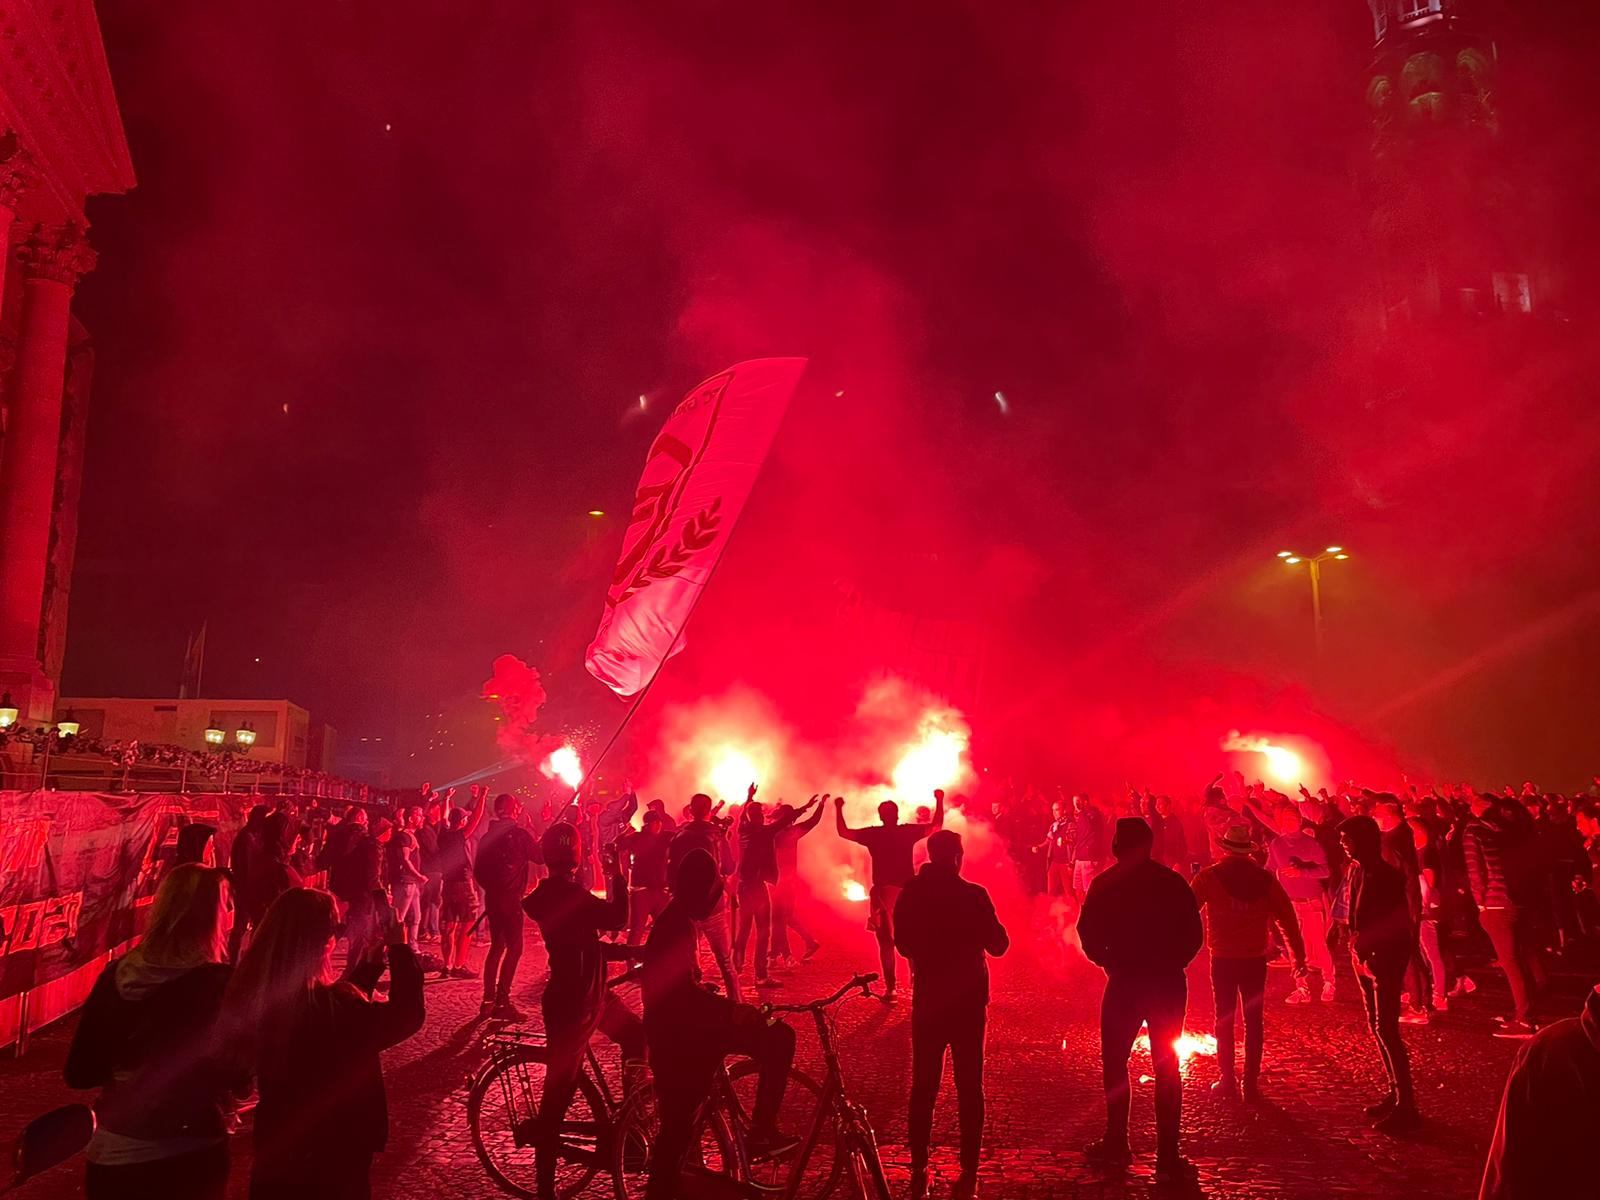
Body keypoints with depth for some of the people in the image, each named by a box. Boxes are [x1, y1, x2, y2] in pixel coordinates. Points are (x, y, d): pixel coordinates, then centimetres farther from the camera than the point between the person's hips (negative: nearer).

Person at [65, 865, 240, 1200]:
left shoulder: (116, 975, -6)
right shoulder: (220, 983, -18)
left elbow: (78, 1073, 2)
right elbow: (238, 1076, -9)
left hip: (111, 1153, 4)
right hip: (190, 1156, -4)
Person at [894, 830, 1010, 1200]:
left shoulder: (911, 894, -6)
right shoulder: (973, 895, -14)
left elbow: (903, 945, 5)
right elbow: (998, 945, -8)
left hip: (928, 999, 2)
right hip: (968, 1000, -2)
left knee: (923, 1086, 11)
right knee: (969, 1086, 8)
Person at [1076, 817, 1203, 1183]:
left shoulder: (1105, 883, -4)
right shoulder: (1173, 881, -3)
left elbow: (1088, 932, -6)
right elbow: (1194, 933, -4)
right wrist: (1173, 961, 8)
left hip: (1125, 981, -1)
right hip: (1169, 983, 1)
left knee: (1114, 1062, 14)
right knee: (1166, 1067, 7)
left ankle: (1117, 1144, 20)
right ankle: (1167, 1157, 7)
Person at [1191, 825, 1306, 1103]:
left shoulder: (1209, 876, -6)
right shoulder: (1265, 878, 1)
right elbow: (1287, 918, 3)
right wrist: (1299, 956, 10)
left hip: (1222, 958, -2)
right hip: (1255, 958, 2)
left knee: (1224, 1020, 10)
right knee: (1254, 1022, 9)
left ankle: (1227, 1081, 13)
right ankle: (1251, 1084, 11)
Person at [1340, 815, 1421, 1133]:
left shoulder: (1385, 875, -18)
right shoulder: (1356, 871, 6)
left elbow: (1400, 923, -18)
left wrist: (1370, 950, -19)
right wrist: (1356, 945, 5)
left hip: (1387, 957, -9)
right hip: (1365, 955, 9)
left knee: (1386, 1029, -6)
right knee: (1377, 1027, 15)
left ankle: (1406, 1105, 2)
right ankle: (1396, 1093, 27)